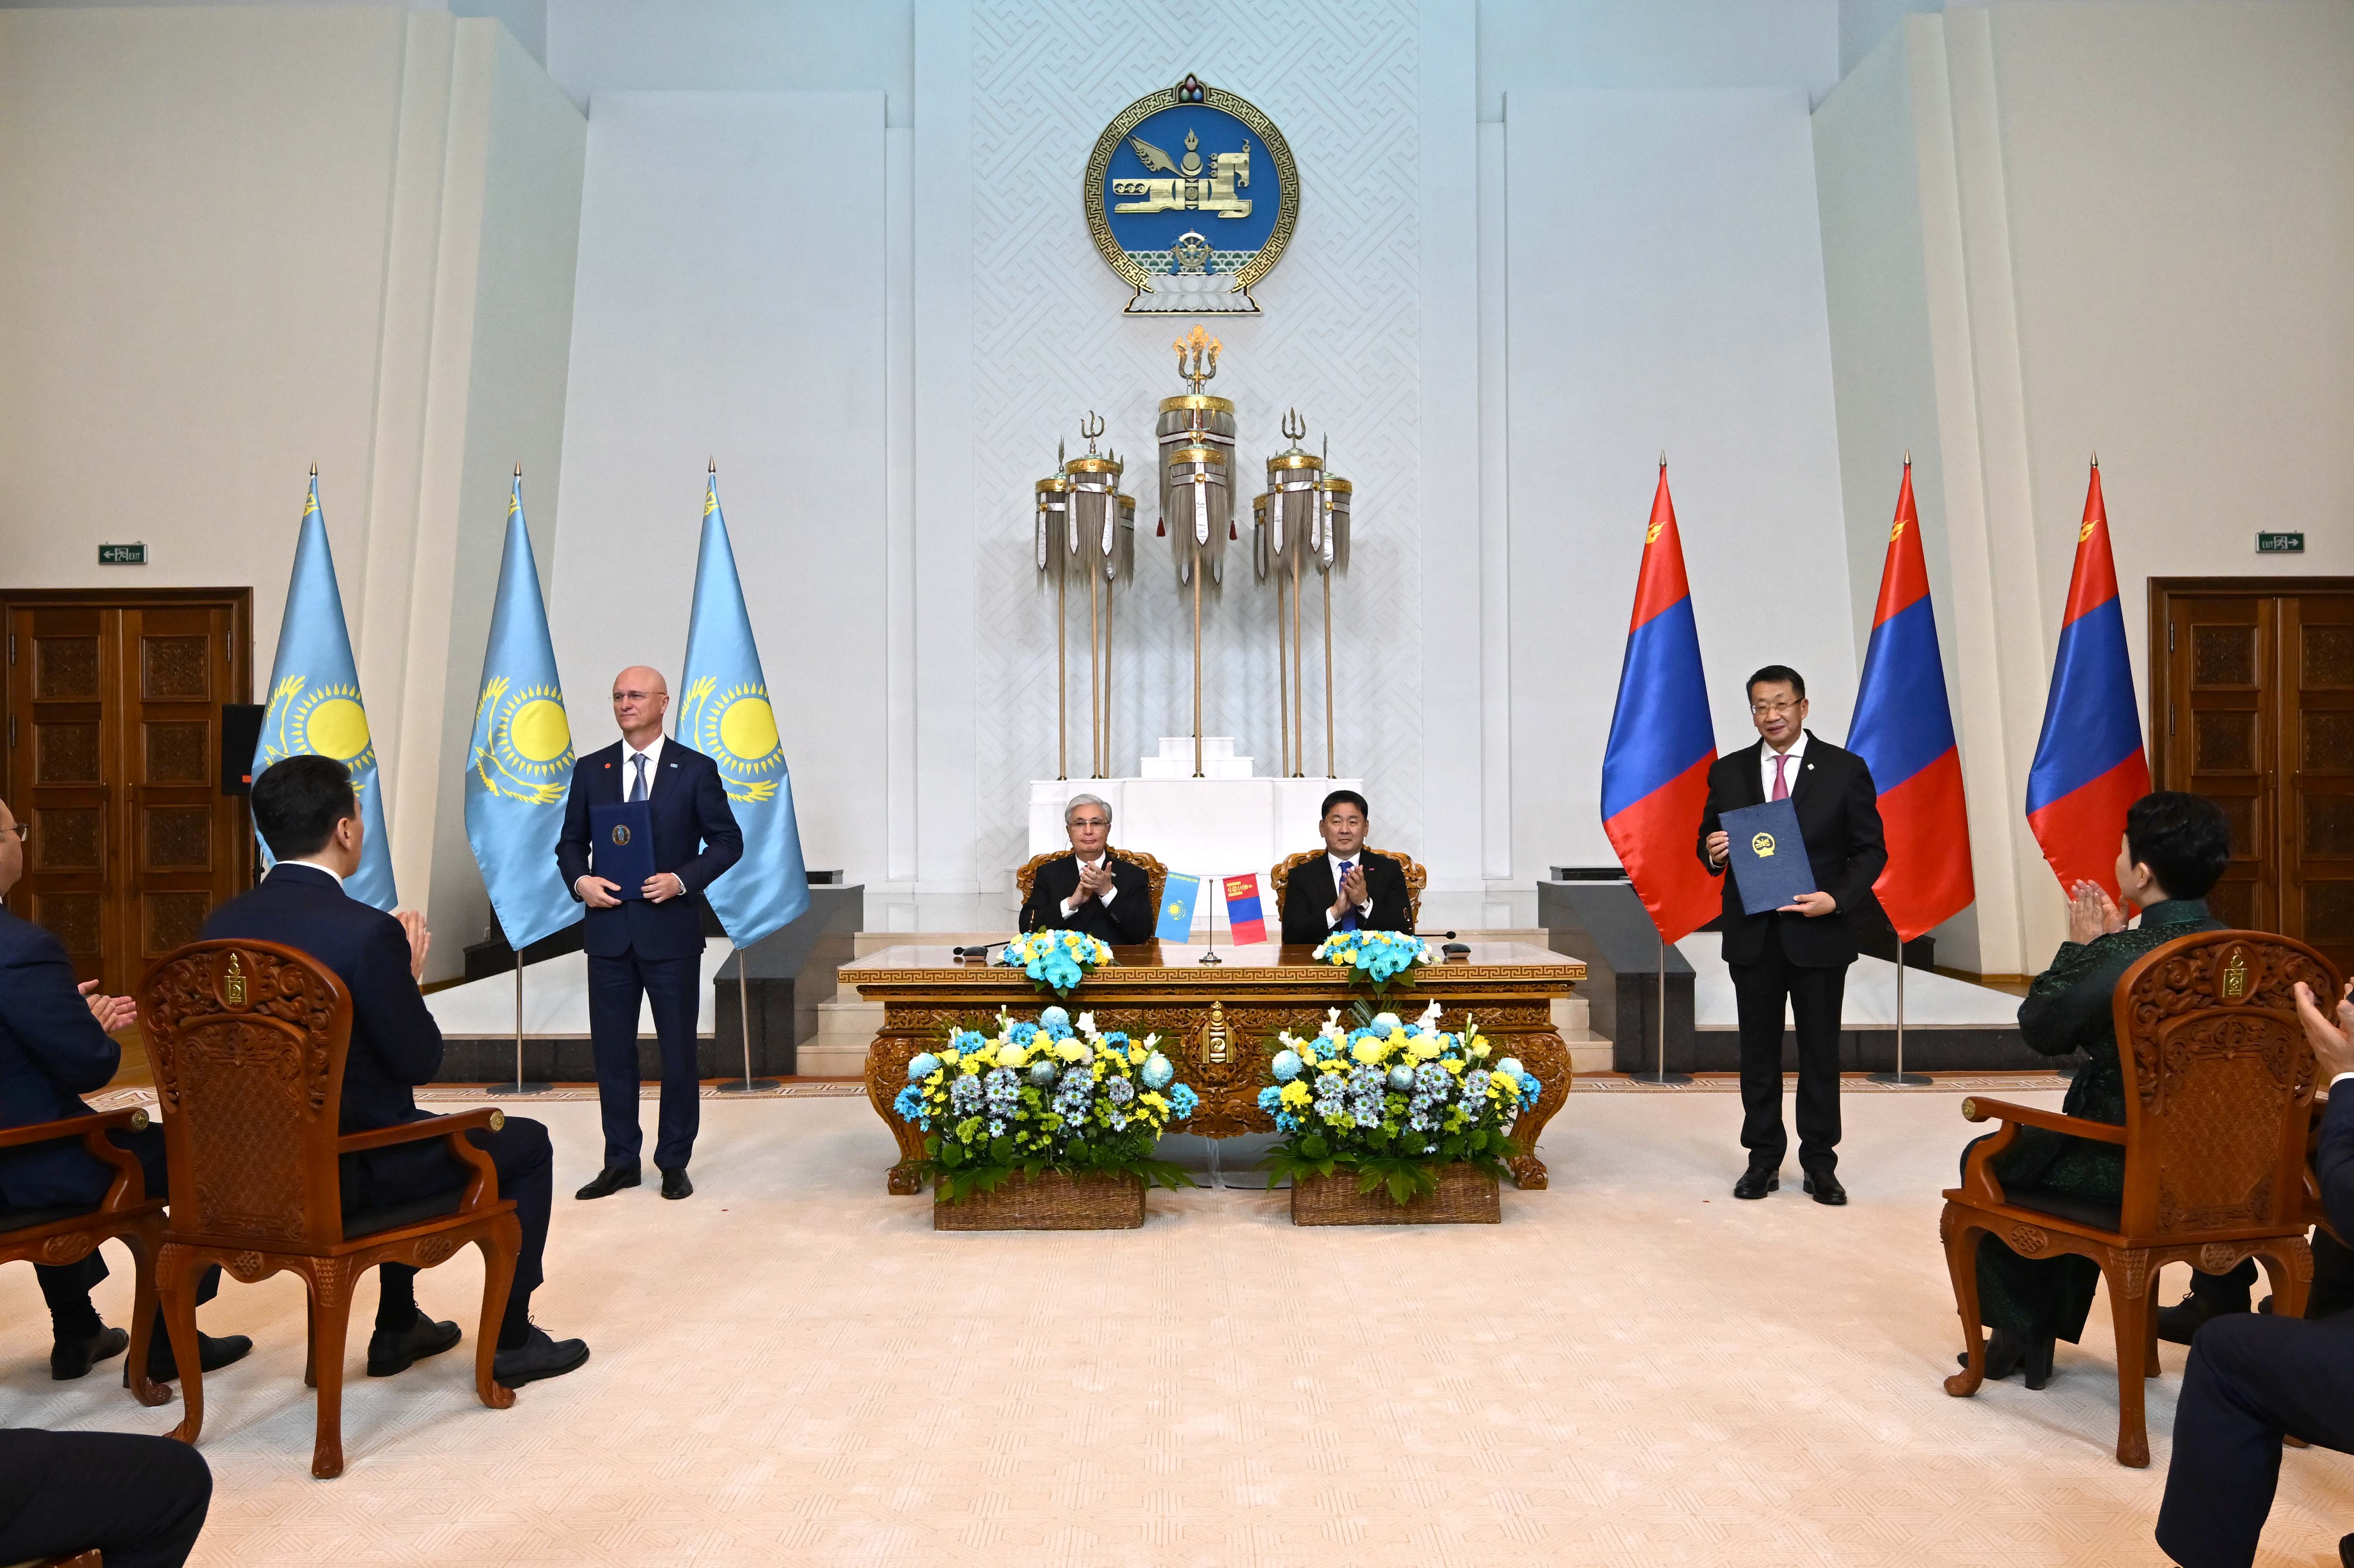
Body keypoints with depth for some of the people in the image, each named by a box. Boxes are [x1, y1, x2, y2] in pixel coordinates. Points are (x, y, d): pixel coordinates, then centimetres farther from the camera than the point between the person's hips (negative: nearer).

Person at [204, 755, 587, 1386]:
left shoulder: (222, 925, -3)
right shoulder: (368, 933, -25)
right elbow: (421, 1062, -17)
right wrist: (409, 976, -2)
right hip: (348, 1176, -8)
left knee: (406, 1129, 36)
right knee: (525, 1144, 13)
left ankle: (397, 1328, 41)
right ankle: (511, 1341, 19)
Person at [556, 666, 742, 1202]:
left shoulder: (696, 770, -1)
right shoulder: (590, 770, 8)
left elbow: (728, 841, -1)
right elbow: (571, 842, 11)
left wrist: (682, 880, -15)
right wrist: (580, 881, -9)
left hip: (671, 929, -3)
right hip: (609, 929, 3)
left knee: (678, 1050, 4)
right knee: (612, 1049, 8)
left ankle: (674, 1163, 17)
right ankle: (620, 1162, 20)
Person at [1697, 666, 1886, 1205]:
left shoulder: (1845, 770, -1)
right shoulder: (1728, 772, 6)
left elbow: (1870, 850, -1)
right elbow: (1709, 840, 12)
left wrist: (1837, 899, -17)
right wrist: (1713, 852, -13)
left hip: (1819, 932, -2)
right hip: (1752, 935, 2)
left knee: (1821, 1050, 7)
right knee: (1758, 1050, 9)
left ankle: (1820, 1163, 18)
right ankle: (1763, 1159, 20)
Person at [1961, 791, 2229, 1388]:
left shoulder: (2127, 959, -26)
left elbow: (2040, 1028, -11)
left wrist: (2081, 946, -2)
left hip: (2129, 1169, -7)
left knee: (1985, 1162, 19)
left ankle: (2023, 1331, 30)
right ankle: (2050, 1325, 42)